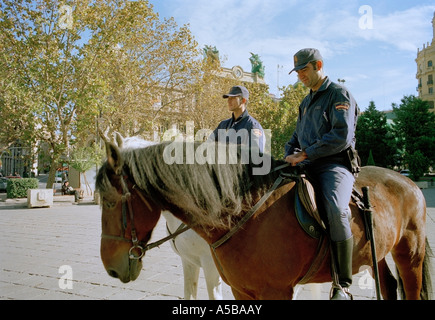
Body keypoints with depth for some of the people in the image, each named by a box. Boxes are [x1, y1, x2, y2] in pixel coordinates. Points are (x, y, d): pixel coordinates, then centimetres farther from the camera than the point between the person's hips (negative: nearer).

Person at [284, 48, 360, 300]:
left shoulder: (339, 94, -1)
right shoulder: (306, 103, 23)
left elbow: (342, 137, -15)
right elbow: (297, 137, 29)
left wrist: (305, 154, -16)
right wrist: (290, 155, 7)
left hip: (335, 165, -8)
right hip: (308, 168, 8)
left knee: (336, 209, -35)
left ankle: (343, 285, -22)